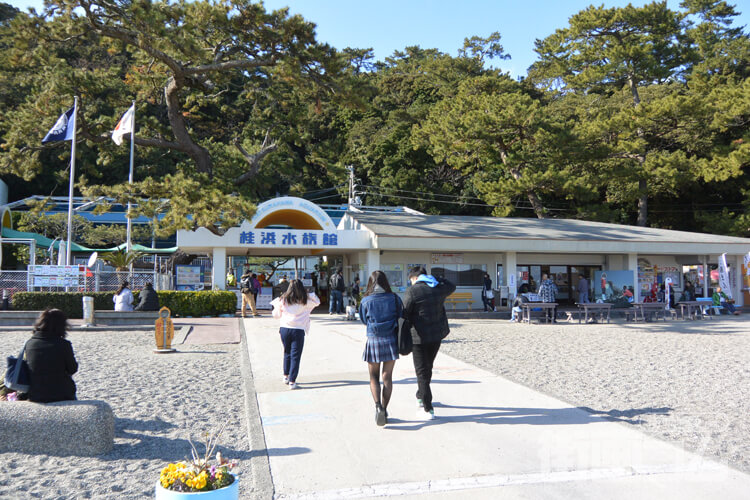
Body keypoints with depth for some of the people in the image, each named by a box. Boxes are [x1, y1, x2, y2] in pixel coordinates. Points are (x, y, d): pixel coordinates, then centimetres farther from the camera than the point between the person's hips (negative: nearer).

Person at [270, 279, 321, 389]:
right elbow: (317, 302, 14)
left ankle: (286, 376, 31)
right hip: (298, 331, -3)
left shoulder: (282, 300, 0)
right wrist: (311, 295, 25)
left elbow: (276, 315, 10)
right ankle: (292, 381, 3)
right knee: (295, 356, 3)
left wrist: (276, 306, 27)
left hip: (284, 329, 3)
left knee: (287, 353, 21)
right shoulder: (305, 301, -4)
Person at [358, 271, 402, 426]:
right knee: (387, 377, 12)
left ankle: (378, 406, -11)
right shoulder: (394, 298, -5)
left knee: (374, 377, 10)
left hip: (373, 341, -1)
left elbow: (364, 320, 5)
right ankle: (384, 409, 14)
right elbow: (401, 316, 3)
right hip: (391, 340, 1)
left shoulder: (365, 301, -5)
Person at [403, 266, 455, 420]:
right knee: (428, 367, 21)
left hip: (419, 337, -6)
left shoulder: (412, 291, -13)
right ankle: (421, 397, 35)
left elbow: (404, 314, -11)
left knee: (422, 371, 1)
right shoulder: (439, 288, 4)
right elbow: (452, 286, 27)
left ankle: (428, 409, 2)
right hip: (437, 335, 6)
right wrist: (437, 279, 29)